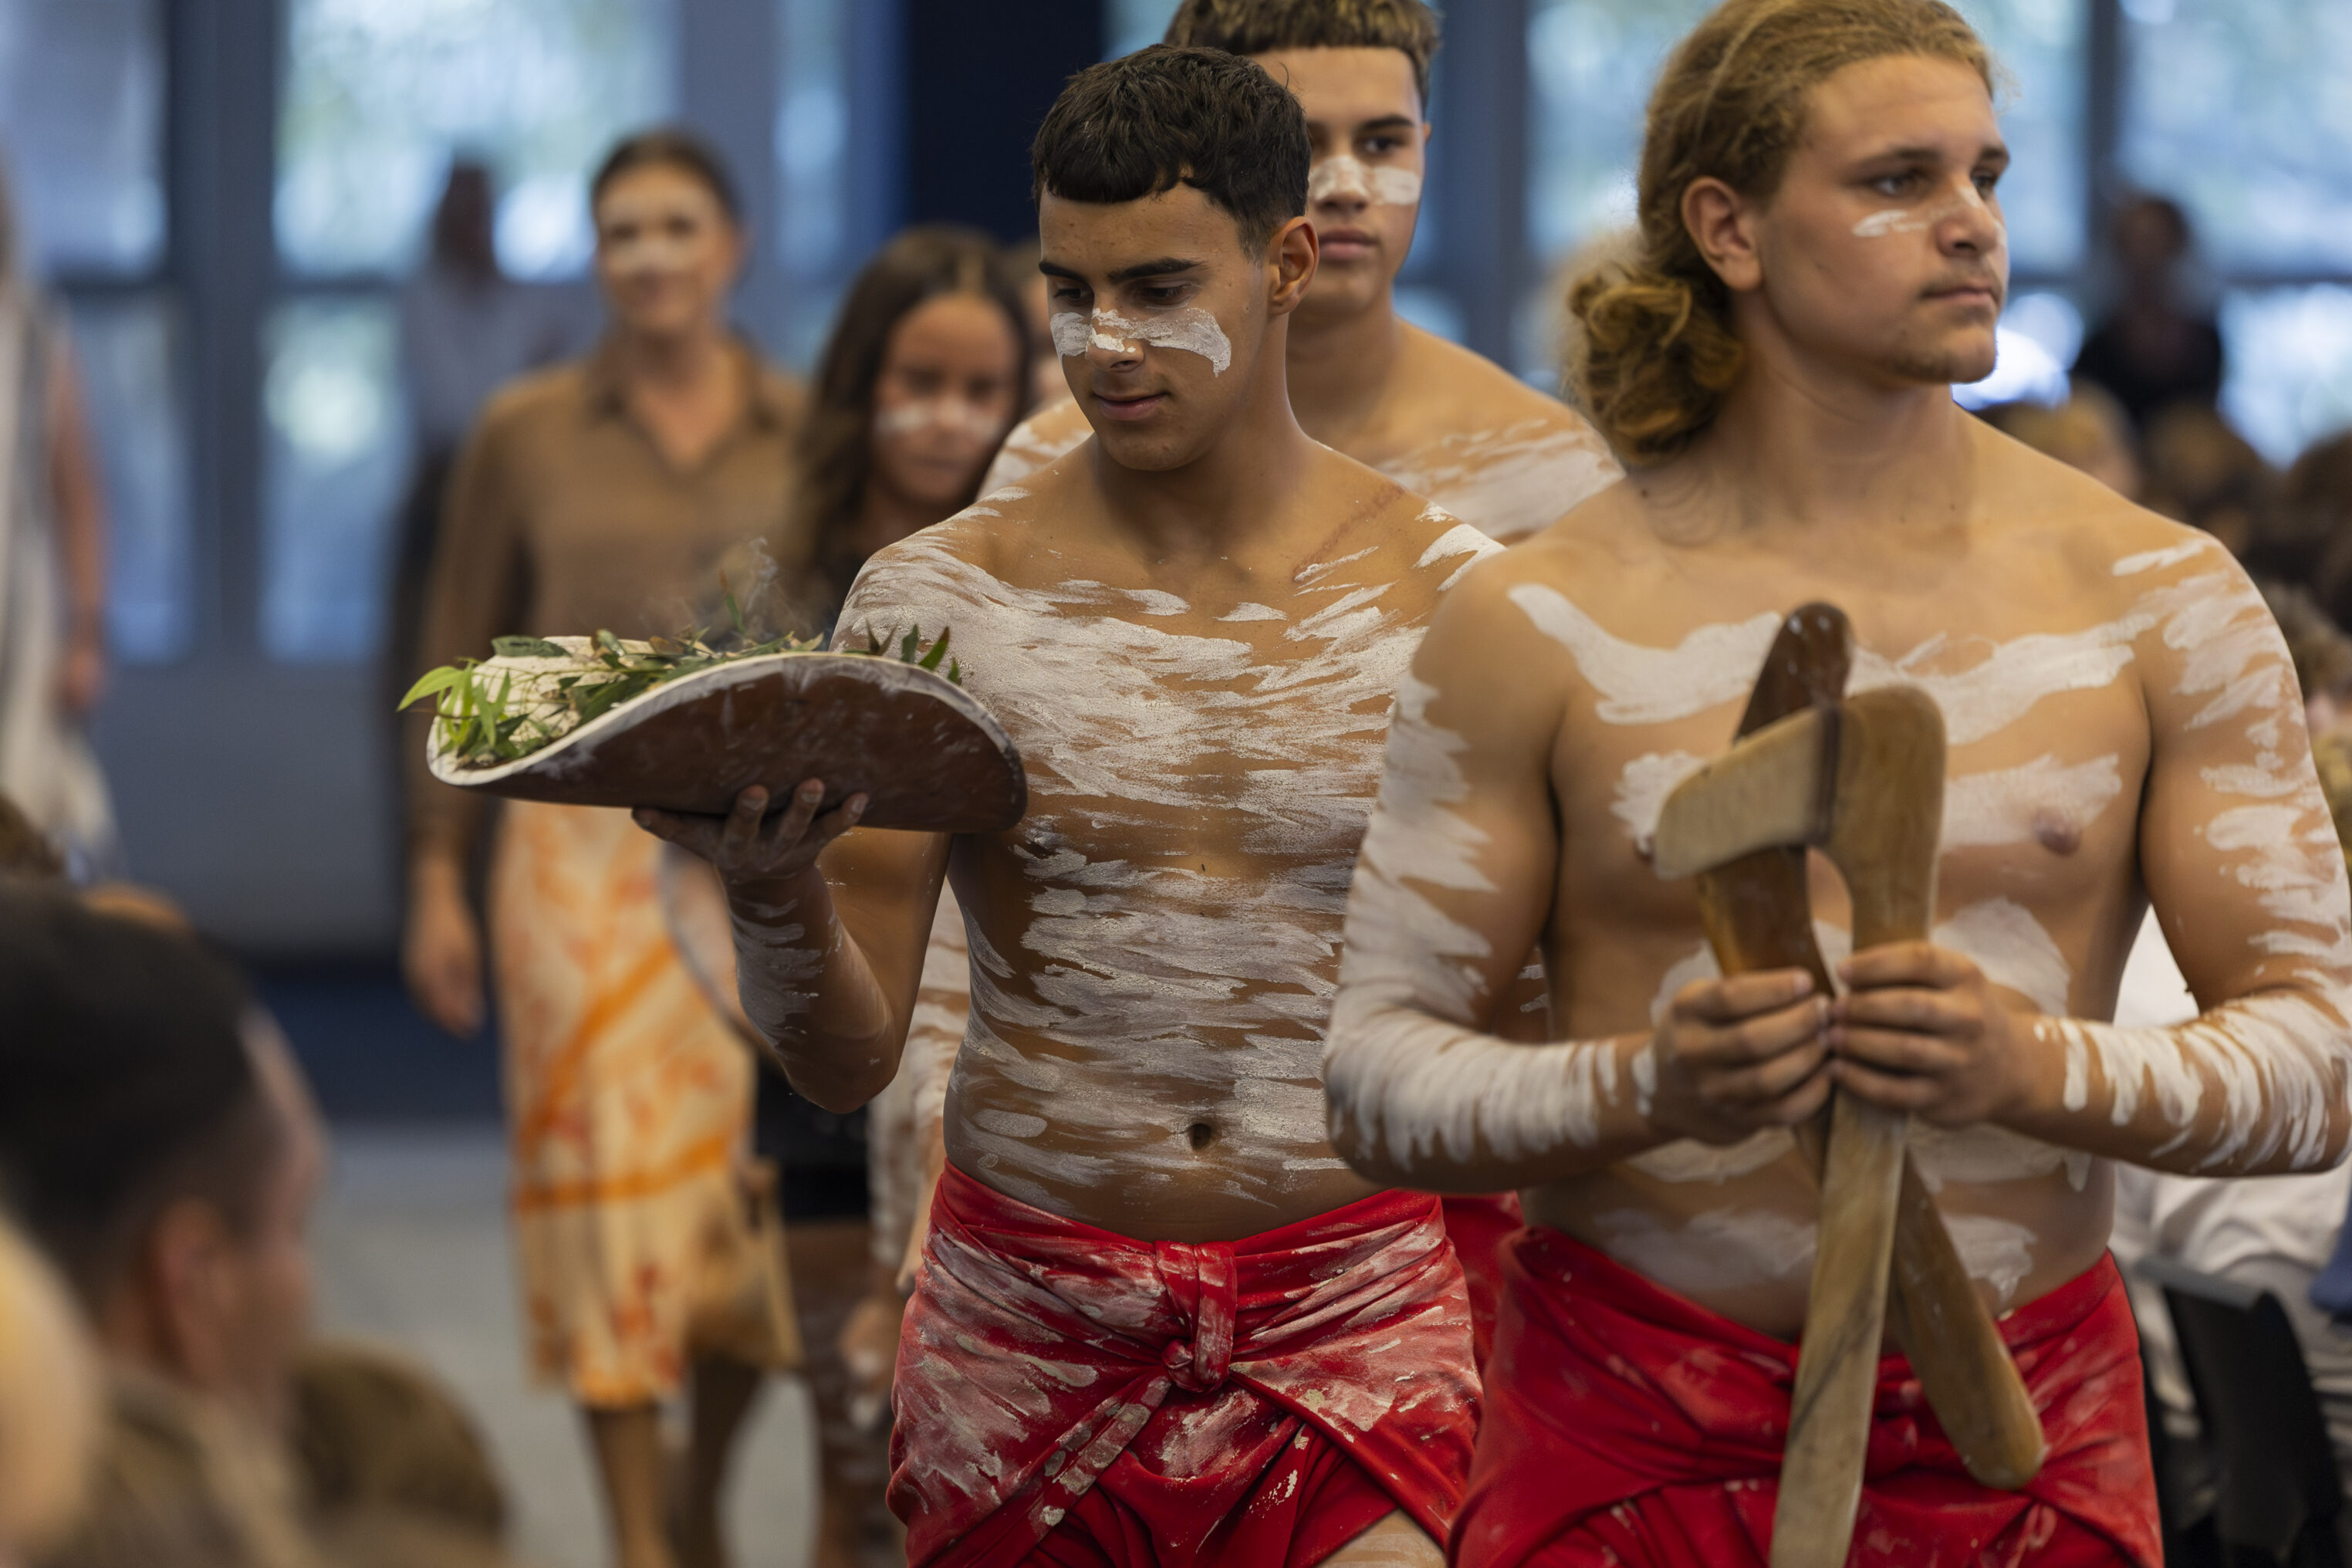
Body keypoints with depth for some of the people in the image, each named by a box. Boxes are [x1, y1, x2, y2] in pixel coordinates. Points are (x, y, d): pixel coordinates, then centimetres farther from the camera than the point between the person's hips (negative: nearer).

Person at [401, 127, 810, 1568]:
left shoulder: (807, 435, 6)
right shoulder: (527, 437, 4)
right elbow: (461, 663, 7)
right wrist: (438, 880, 3)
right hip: (585, 851, -1)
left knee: (759, 1193, -1)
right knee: (610, 1182, -6)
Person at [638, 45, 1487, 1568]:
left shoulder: (1446, 598, 0)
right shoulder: (935, 600, 0)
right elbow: (845, 1063, 0)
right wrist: (777, 895, -20)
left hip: (1352, 1323, -1)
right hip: (1030, 1323, 1)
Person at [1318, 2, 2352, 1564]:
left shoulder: (2162, 601, 0)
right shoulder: (1537, 626, -3)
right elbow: (1378, 1073, -2)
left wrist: (2036, 1068, -20)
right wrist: (1640, 1091, -21)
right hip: (1627, 1431, -1)